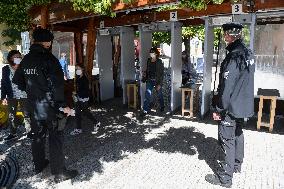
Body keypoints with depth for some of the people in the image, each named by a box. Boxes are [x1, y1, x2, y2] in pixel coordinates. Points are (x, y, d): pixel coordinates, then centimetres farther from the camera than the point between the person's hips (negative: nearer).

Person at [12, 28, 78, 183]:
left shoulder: (26, 59, 6)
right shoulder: (49, 58, -16)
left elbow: (18, 80, 16)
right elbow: (56, 85, -22)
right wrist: (63, 105, -17)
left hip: (32, 105, 7)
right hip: (49, 105, -7)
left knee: (37, 135, 21)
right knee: (55, 138, 2)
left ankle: (39, 165, 38)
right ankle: (59, 173, 11)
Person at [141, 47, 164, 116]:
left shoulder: (159, 62, -11)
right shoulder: (148, 61, 4)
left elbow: (161, 73, -12)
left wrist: (159, 84, -17)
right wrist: (145, 73, 0)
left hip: (157, 81, -3)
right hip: (149, 81, 4)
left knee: (159, 95, 15)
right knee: (147, 95, -7)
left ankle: (162, 106, 41)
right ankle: (145, 110, -4)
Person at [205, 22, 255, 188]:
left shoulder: (234, 57, -22)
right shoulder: (248, 54, 8)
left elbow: (226, 86, -24)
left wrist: (219, 109, -18)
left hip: (231, 107, -10)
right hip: (244, 104, 10)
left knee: (227, 139, -1)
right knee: (238, 133, 22)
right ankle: (237, 164, 41)